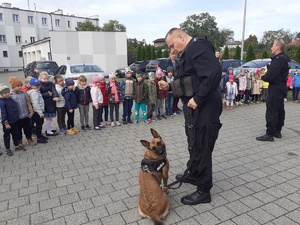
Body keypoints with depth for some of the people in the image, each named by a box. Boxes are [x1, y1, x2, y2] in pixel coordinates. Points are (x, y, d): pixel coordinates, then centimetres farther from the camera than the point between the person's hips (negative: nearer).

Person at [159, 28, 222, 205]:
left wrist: (198, 99, -26)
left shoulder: (198, 47, -15)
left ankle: (204, 191, 17)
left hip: (203, 109, -10)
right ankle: (192, 175, 44)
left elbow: (214, 73, -30)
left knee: (201, 148, 1)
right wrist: (169, 86, 11)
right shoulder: (189, 51, 18)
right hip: (194, 108, 10)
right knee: (194, 145, 23)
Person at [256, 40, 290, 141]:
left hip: (275, 89, -10)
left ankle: (269, 134, -2)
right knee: (280, 110, 15)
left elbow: (270, 77, -25)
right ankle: (277, 131, 25)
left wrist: (263, 77, -6)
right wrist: (266, 75, 2)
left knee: (271, 112, -7)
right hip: (282, 88, 11)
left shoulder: (278, 59, -20)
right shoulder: (285, 59, 13)